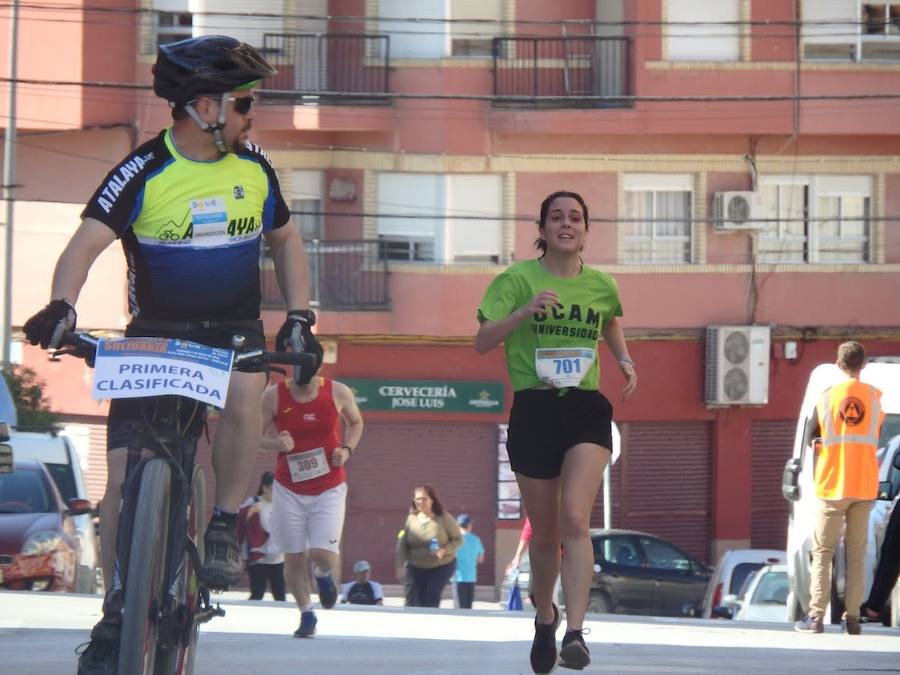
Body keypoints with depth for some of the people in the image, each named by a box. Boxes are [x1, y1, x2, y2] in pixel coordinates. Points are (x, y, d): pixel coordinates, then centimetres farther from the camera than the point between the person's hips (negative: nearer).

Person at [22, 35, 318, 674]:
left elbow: (285, 240, 17)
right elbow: (87, 243, -22)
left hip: (234, 331, 2)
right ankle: (116, 615, 4)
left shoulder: (255, 169, 2)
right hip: (155, 335, -2)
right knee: (123, 475, -8)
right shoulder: (143, 173, -13)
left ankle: (225, 526, -14)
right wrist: (61, 306, -41)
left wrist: (299, 316, 4)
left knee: (245, 392, -33)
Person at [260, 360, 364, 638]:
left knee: (322, 554, -13)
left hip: (329, 489, -1)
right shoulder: (274, 396, -8)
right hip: (289, 489, 1)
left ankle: (323, 575, 25)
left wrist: (347, 449, -5)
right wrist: (276, 443, -22)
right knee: (294, 557, 1)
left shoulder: (339, 393, -6)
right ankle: (306, 614, 22)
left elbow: (356, 422, 13)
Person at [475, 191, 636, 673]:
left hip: (586, 410, 0)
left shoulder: (601, 286, 7)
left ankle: (575, 633, -25)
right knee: (544, 533, 9)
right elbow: (482, 342, -8)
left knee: (574, 519, -19)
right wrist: (523, 312, -22)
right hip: (533, 411, 0)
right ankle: (545, 617, 36)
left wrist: (624, 360, 11)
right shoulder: (517, 279, -2)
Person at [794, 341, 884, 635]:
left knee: (822, 553, 2)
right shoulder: (875, 397, 2)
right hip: (865, 487, 2)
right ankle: (852, 617, 0)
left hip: (832, 487, -2)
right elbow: (877, 436, 13)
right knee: (857, 554, 5)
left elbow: (812, 438, 5)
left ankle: (816, 616, -7)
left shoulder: (827, 396, -3)